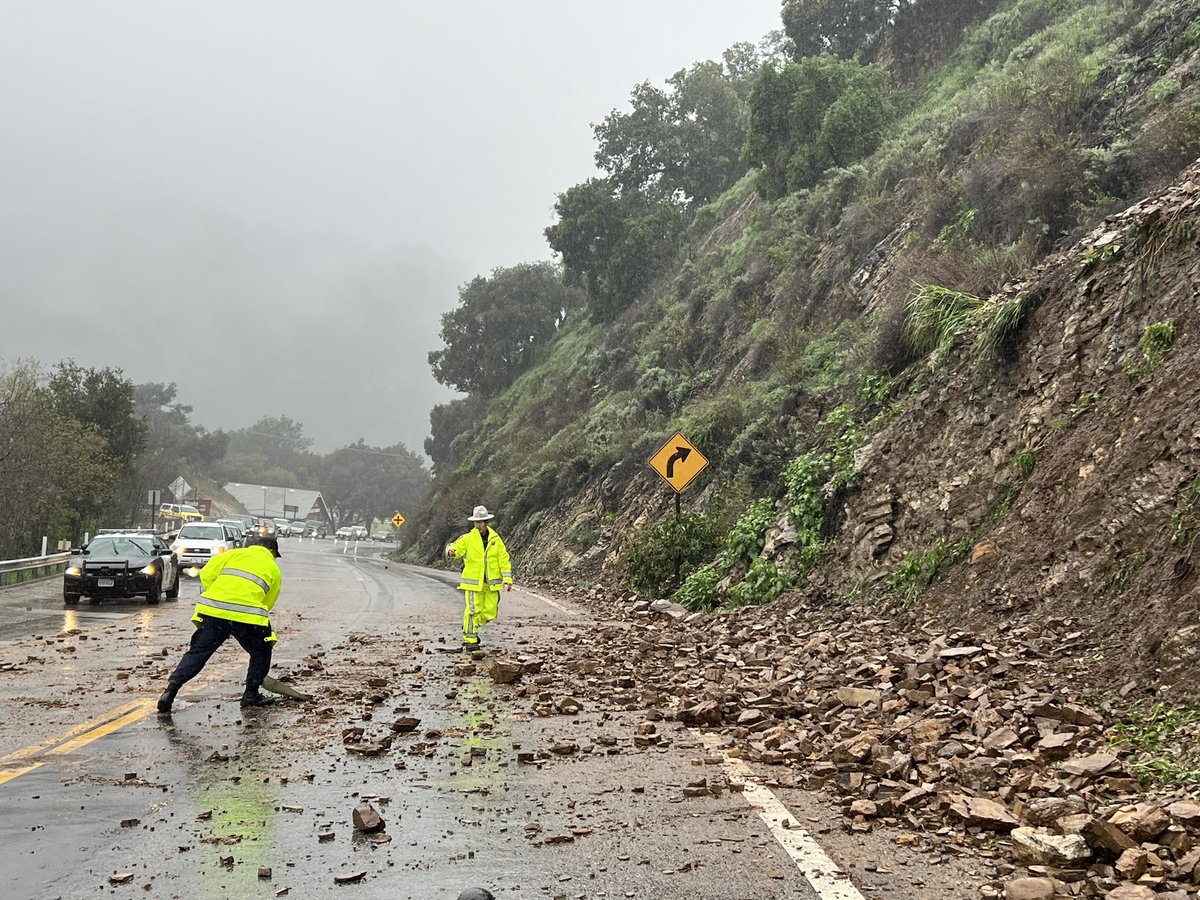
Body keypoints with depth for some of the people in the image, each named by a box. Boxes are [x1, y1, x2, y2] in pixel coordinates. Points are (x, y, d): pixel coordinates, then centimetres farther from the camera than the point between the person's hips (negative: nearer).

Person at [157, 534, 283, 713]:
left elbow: (206, 574, 13)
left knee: (197, 652, 9)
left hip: (213, 610, 2)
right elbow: (267, 603, 19)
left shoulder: (234, 553, 23)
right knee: (261, 653, 21)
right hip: (247, 615, -2)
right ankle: (251, 694, 22)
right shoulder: (274, 569, 22)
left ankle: (171, 688, -1)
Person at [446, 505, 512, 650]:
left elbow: (504, 560, 5)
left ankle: (471, 629, 31)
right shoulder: (468, 539, -1)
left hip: (491, 583, 3)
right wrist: (451, 552, -34)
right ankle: (469, 640, 2)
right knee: (473, 610, -8)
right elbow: (456, 548, -9)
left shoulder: (495, 539, 4)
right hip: (473, 582, -3)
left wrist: (507, 579, -1)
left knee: (490, 612, 7)